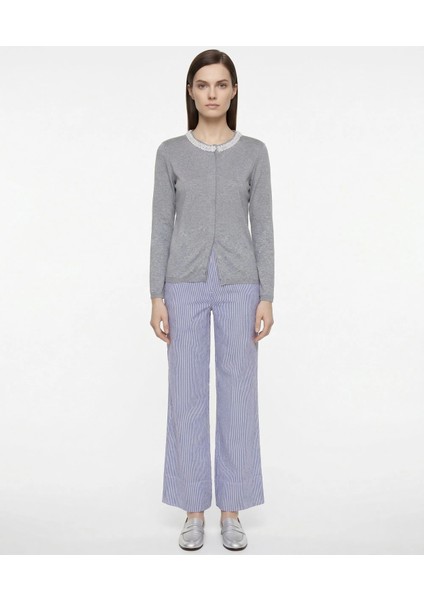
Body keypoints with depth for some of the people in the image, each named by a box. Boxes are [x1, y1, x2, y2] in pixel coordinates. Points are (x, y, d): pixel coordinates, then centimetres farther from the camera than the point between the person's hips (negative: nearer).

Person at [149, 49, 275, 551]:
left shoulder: (254, 152, 5)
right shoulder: (171, 153, 5)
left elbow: (262, 227, 3)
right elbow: (161, 227, 3)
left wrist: (267, 297, -3)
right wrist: (157, 296, -4)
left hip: (238, 285, 0)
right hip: (186, 285, 0)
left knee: (238, 395, 4)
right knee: (187, 397, 3)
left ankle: (232, 511, 18)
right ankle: (194, 510, 18)